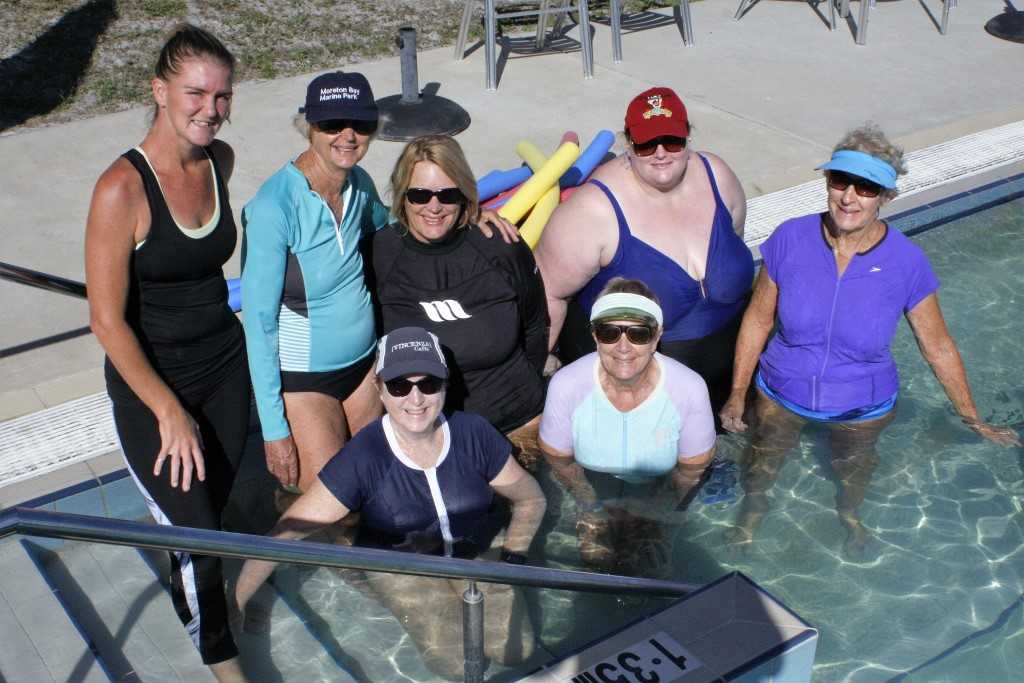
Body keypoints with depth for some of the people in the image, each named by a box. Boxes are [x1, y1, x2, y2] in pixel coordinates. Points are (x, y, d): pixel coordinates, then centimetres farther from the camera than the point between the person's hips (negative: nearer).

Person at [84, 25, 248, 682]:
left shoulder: (220, 159, -3)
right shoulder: (122, 188, -23)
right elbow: (108, 321, -19)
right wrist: (170, 412, -18)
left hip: (225, 366, 6)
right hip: (149, 383, -5)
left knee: (210, 509, 16)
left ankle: (188, 595, 45)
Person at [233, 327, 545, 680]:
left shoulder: (473, 433, -18)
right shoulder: (362, 459, -26)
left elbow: (531, 500, -2)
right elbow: (285, 534, -22)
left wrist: (511, 562, -10)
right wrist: (232, 608, -20)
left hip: (478, 551, 3)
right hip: (401, 565, -2)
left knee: (515, 650, -14)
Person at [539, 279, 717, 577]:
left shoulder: (689, 389, -31)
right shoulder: (566, 385, -30)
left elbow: (691, 468, -13)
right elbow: (559, 458, -10)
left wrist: (651, 511, -10)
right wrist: (594, 506, -9)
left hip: (657, 490, 0)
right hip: (593, 484, 0)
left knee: (652, 565, -7)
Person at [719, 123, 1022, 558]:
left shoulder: (907, 264, -25)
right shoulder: (790, 240, -23)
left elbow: (938, 347, -11)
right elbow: (758, 321, -11)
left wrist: (975, 422, -1)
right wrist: (737, 394, -4)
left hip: (863, 408, 0)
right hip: (780, 393, 1)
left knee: (853, 467, 28)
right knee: (765, 457, 25)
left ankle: (849, 515, 61)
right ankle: (752, 514, 57)